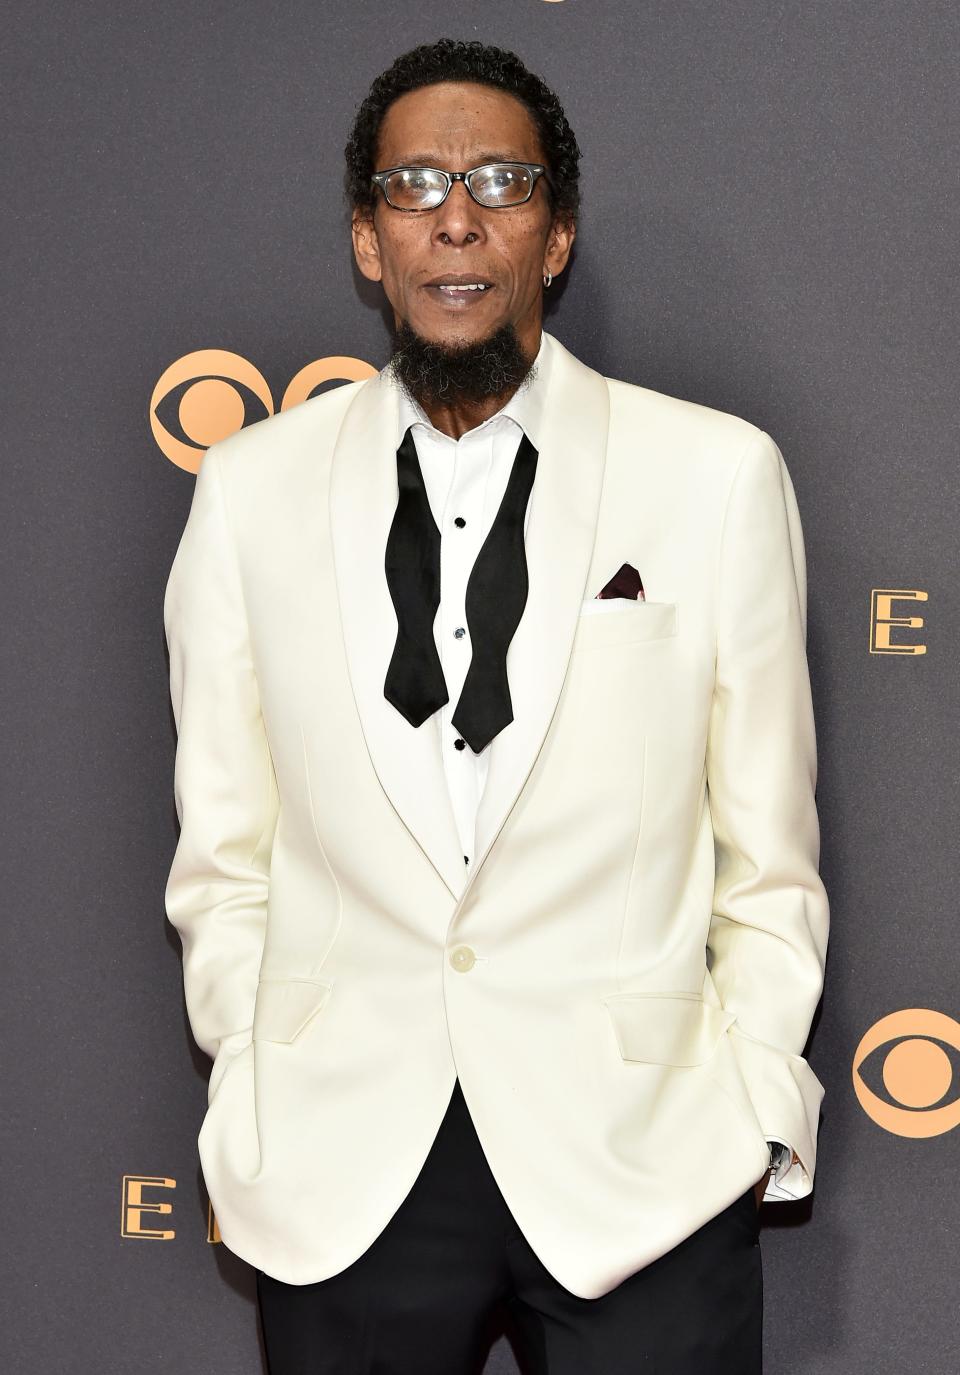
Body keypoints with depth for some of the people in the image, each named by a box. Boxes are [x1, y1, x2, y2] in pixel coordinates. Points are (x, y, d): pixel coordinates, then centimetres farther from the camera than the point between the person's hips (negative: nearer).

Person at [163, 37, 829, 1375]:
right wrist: (258, 1112, 2)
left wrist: (756, 1115, -2)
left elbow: (768, 851, 2)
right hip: (340, 1166, 1)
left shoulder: (720, 474, -1)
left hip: (642, 1162, -1)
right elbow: (224, 852, 8)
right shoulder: (251, 489, 4)